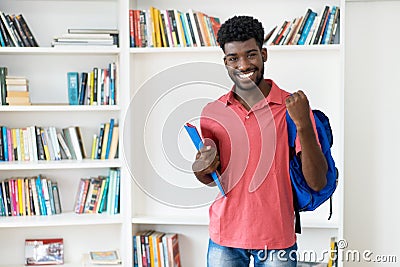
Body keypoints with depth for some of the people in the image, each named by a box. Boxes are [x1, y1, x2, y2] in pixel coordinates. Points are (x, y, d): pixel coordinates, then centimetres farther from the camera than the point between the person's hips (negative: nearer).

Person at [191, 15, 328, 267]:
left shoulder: (293, 107, -8)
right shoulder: (212, 112, 0)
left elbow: (318, 182, -13)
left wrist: (303, 124, -24)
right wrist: (203, 168, -11)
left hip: (277, 239, -2)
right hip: (225, 238, 3)